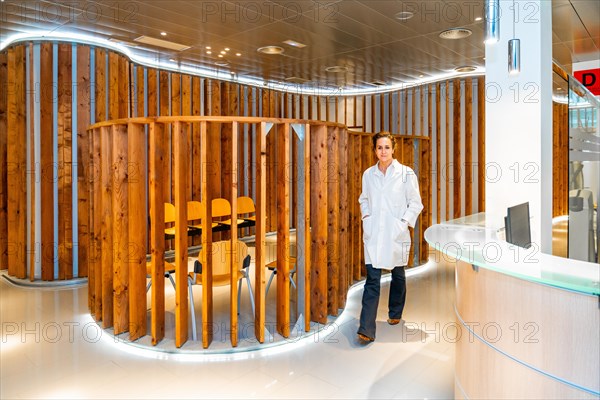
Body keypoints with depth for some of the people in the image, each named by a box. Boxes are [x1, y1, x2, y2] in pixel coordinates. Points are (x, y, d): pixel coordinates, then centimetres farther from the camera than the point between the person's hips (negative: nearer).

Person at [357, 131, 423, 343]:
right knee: (372, 279, -5)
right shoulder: (368, 174, 4)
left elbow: (415, 203, 0)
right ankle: (366, 330, -5)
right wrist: (366, 216, 5)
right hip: (373, 233, 1)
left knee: (398, 275, 16)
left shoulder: (406, 173, -4)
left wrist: (404, 223, -8)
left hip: (397, 233, -1)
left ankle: (395, 313, 41)